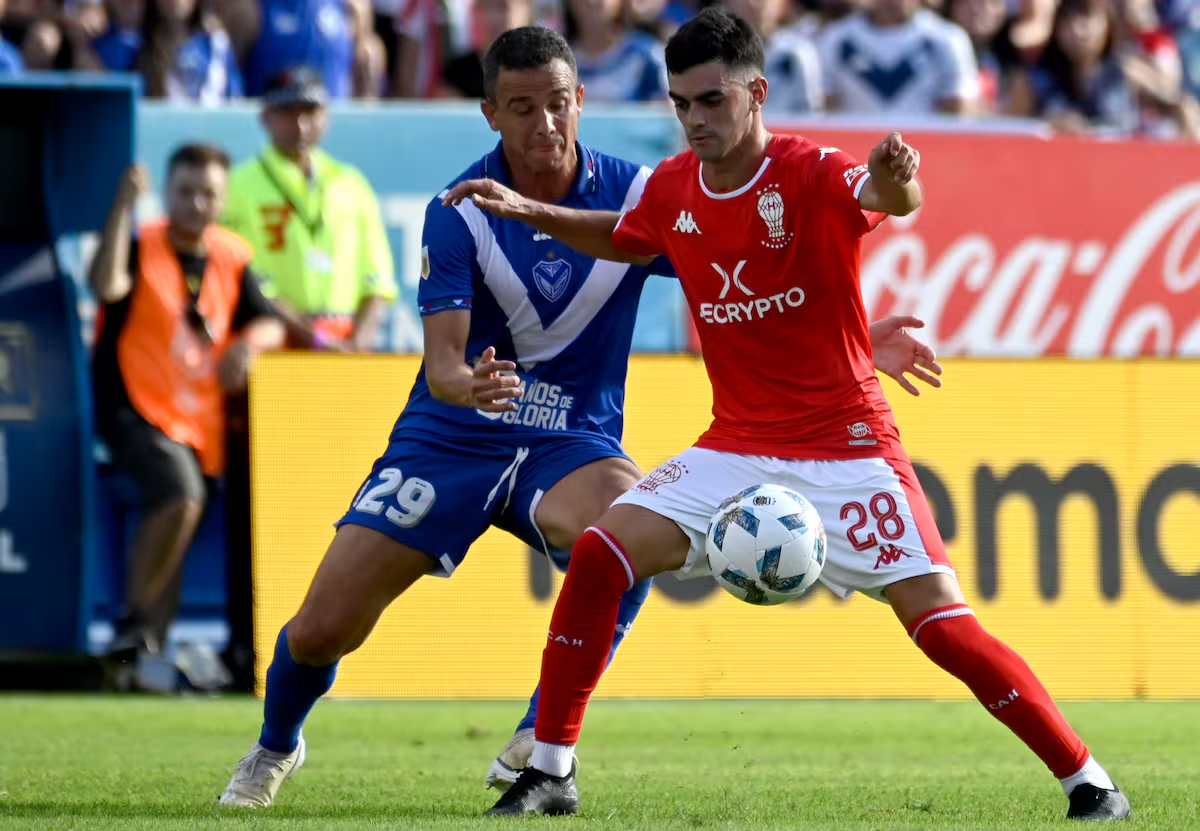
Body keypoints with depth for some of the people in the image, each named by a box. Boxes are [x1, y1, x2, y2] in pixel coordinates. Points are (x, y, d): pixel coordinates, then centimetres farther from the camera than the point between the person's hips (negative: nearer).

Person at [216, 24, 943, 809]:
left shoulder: (635, 194, -9)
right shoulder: (458, 212, -12)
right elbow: (441, 360, -19)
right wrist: (468, 385, -43)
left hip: (571, 443, 0)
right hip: (452, 439, 0)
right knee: (322, 630, -5)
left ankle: (538, 742, -21)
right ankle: (276, 748, 32)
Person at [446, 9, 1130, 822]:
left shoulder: (809, 174, -16)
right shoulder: (673, 188, 1)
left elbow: (892, 199, -39)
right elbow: (624, 239, 25)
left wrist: (894, 180, -63)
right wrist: (531, 212, 13)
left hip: (846, 444, -5)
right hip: (737, 446, 5)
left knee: (943, 625, -14)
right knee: (599, 557, -11)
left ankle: (1090, 782, -2)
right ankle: (550, 773, 0)